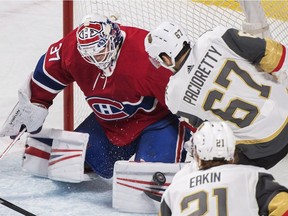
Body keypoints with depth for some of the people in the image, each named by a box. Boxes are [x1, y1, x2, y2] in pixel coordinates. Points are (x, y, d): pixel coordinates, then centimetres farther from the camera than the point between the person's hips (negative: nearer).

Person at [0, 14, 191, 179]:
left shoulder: (145, 54, -35)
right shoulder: (72, 48, -17)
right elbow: (48, 72, 3)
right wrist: (34, 106, 9)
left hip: (155, 117, -6)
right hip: (109, 121, 6)